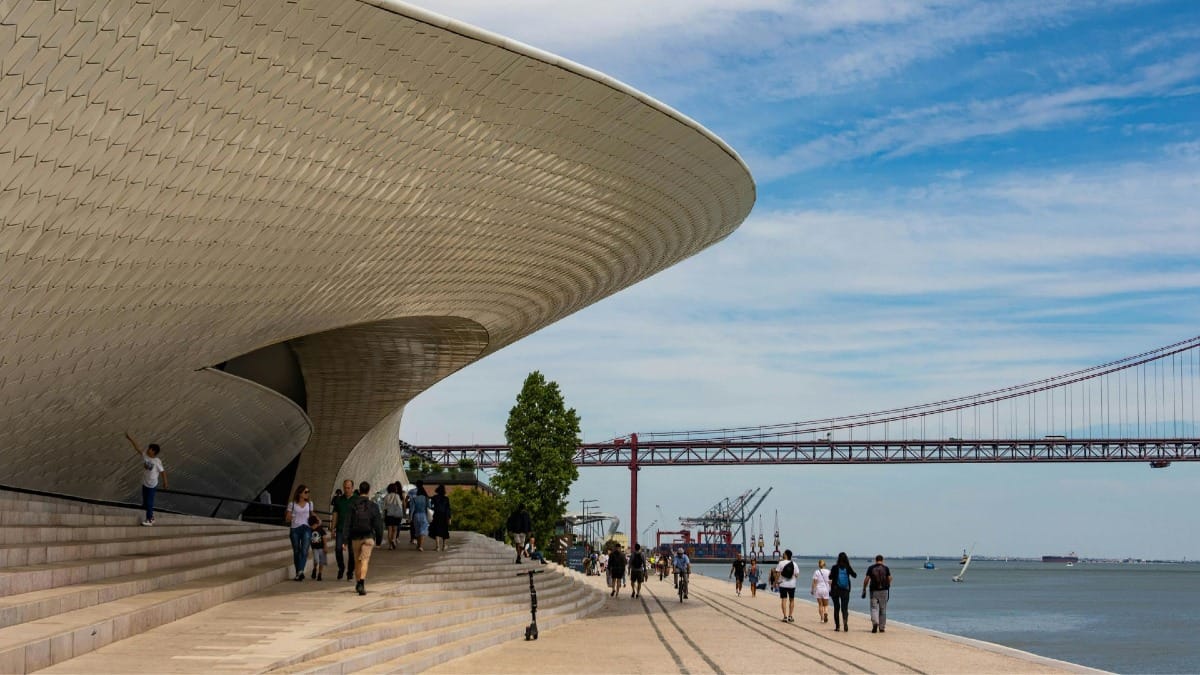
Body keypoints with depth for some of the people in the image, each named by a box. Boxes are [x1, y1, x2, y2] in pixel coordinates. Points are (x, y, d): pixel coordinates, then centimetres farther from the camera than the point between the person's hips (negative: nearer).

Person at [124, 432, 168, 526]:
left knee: (149, 502, 0)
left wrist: (165, 483, -5)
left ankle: (149, 520, 13)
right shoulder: (145, 456, -7)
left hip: (152, 485, -6)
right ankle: (151, 517, 34)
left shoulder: (157, 462, -20)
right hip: (145, 483, 6)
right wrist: (130, 439, -16)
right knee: (145, 502, 16)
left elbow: (163, 471, -11)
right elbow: (137, 448, -8)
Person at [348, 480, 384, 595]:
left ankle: (358, 583, 30)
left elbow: (347, 524, -4)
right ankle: (361, 583, -26)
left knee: (357, 561, 17)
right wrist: (379, 540, 8)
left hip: (355, 537, 2)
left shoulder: (352, 505, -1)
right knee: (364, 561, -7)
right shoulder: (373, 506, -3)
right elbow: (378, 524, -2)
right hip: (368, 537, -2)